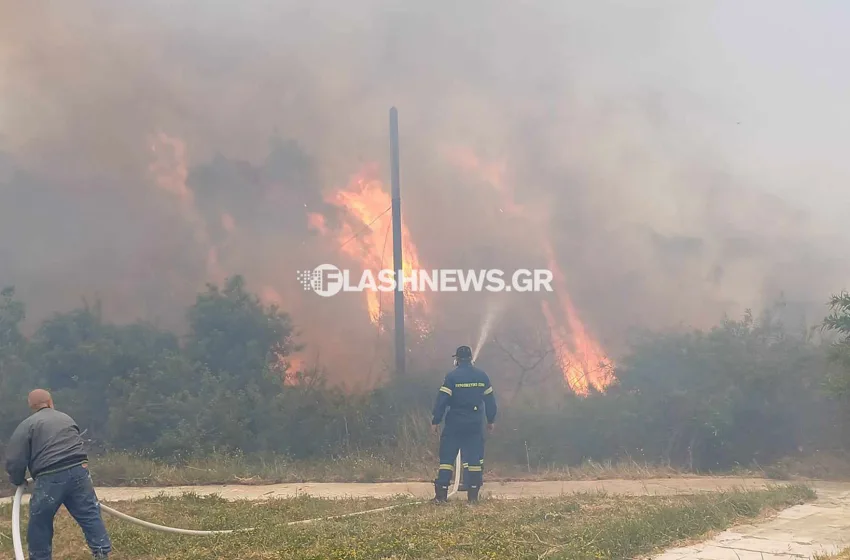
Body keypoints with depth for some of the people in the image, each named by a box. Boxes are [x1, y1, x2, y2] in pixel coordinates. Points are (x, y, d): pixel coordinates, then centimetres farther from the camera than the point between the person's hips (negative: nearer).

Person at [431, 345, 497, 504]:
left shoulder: (452, 376, -8)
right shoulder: (482, 376, 4)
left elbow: (442, 400, -11)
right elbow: (490, 400, 8)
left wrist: (435, 421, -4)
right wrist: (491, 420, 18)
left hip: (455, 423, -3)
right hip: (475, 424, 3)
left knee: (447, 456, 2)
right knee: (474, 457, 8)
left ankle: (441, 494, -4)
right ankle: (473, 495, 6)